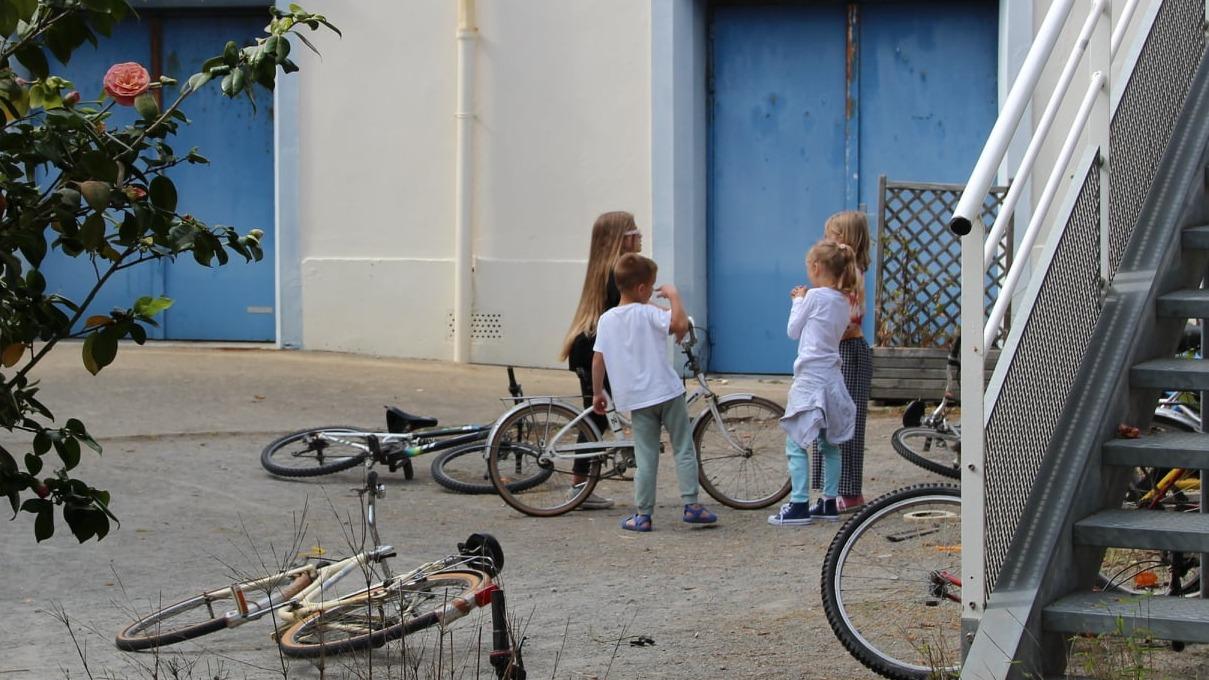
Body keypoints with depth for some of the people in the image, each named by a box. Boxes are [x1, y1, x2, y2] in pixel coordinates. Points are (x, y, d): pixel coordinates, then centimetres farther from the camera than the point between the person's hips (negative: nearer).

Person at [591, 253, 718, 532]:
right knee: (684, 449, 8)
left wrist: (597, 393, 17)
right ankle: (691, 505, 6)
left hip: (636, 398, 4)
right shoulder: (648, 313, -11)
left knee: (646, 457, 8)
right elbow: (680, 323, -27)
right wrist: (673, 295, -11)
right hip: (667, 392, -4)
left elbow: (598, 359, 6)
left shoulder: (606, 320, 4)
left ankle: (643, 515, 6)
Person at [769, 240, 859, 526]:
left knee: (796, 444, -6)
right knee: (829, 444, 13)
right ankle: (829, 502, 18)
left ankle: (799, 505, -10)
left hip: (810, 379, -8)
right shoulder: (842, 301, 9)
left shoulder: (815, 296, -13)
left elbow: (793, 331, -3)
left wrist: (798, 301, 10)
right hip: (832, 377, 8)